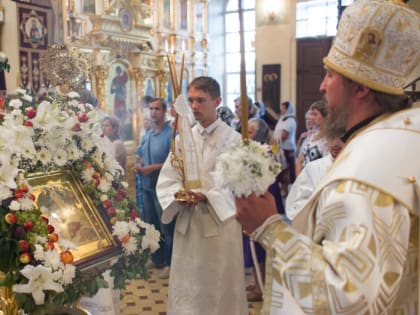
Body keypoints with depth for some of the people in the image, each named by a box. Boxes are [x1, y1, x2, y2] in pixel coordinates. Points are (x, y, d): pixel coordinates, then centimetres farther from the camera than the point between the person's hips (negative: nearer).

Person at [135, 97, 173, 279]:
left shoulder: (171, 133, -15)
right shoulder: (147, 135, 10)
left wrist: (154, 167, -21)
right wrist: (138, 165, 0)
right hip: (147, 185, 8)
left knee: (165, 226, 2)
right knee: (150, 224, 18)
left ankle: (169, 263, 16)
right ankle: (156, 259, 34)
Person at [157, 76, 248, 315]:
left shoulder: (232, 139, -6)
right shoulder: (182, 138, 8)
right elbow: (167, 179, 5)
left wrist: (207, 197, -24)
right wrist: (179, 195, -15)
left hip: (220, 222, -4)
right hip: (187, 223, 4)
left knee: (219, 288, 7)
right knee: (186, 289, 12)